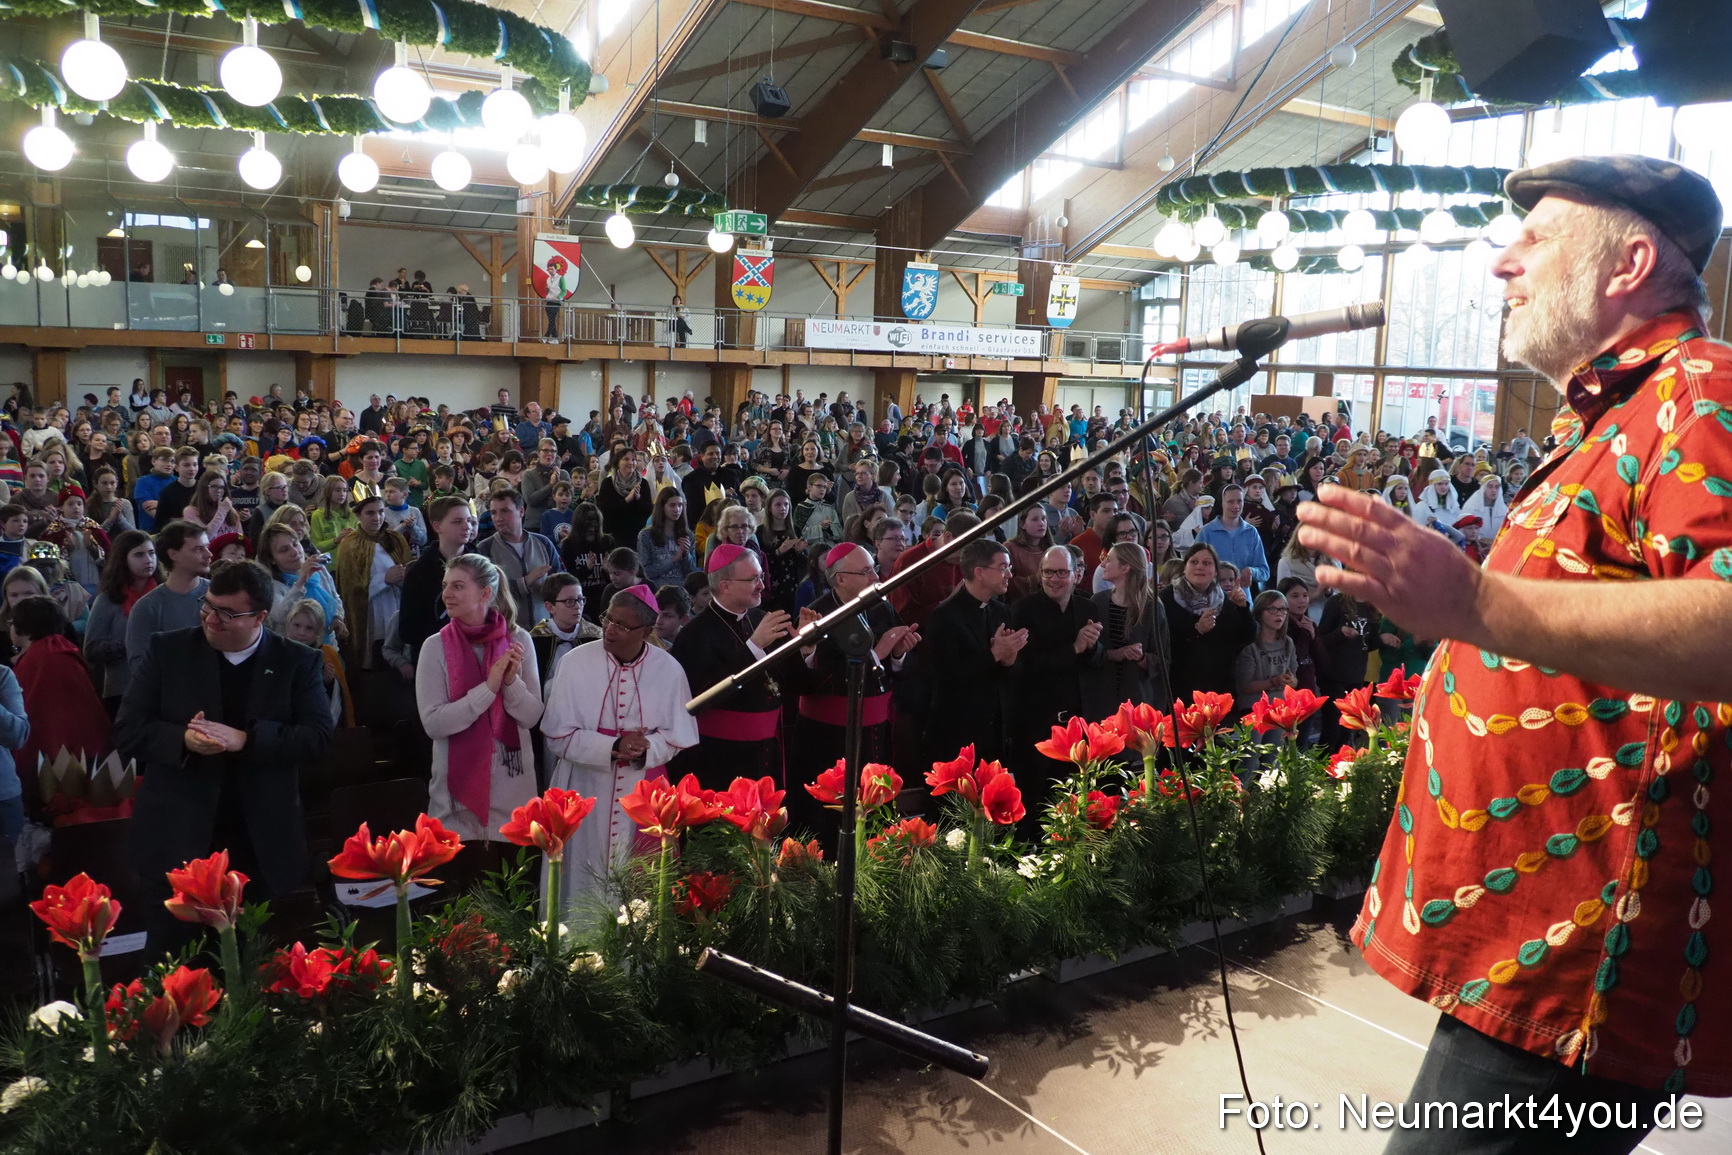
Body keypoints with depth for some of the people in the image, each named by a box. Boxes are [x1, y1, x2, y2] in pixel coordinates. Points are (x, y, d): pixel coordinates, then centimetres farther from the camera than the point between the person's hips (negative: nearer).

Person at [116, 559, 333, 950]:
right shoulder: (166, 650, 1)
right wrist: (183, 740, -21)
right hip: (176, 842, 0)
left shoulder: (297, 661, 0)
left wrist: (245, 740, -22)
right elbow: (127, 731, -1)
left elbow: (318, 737, -9)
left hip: (265, 847, 0)